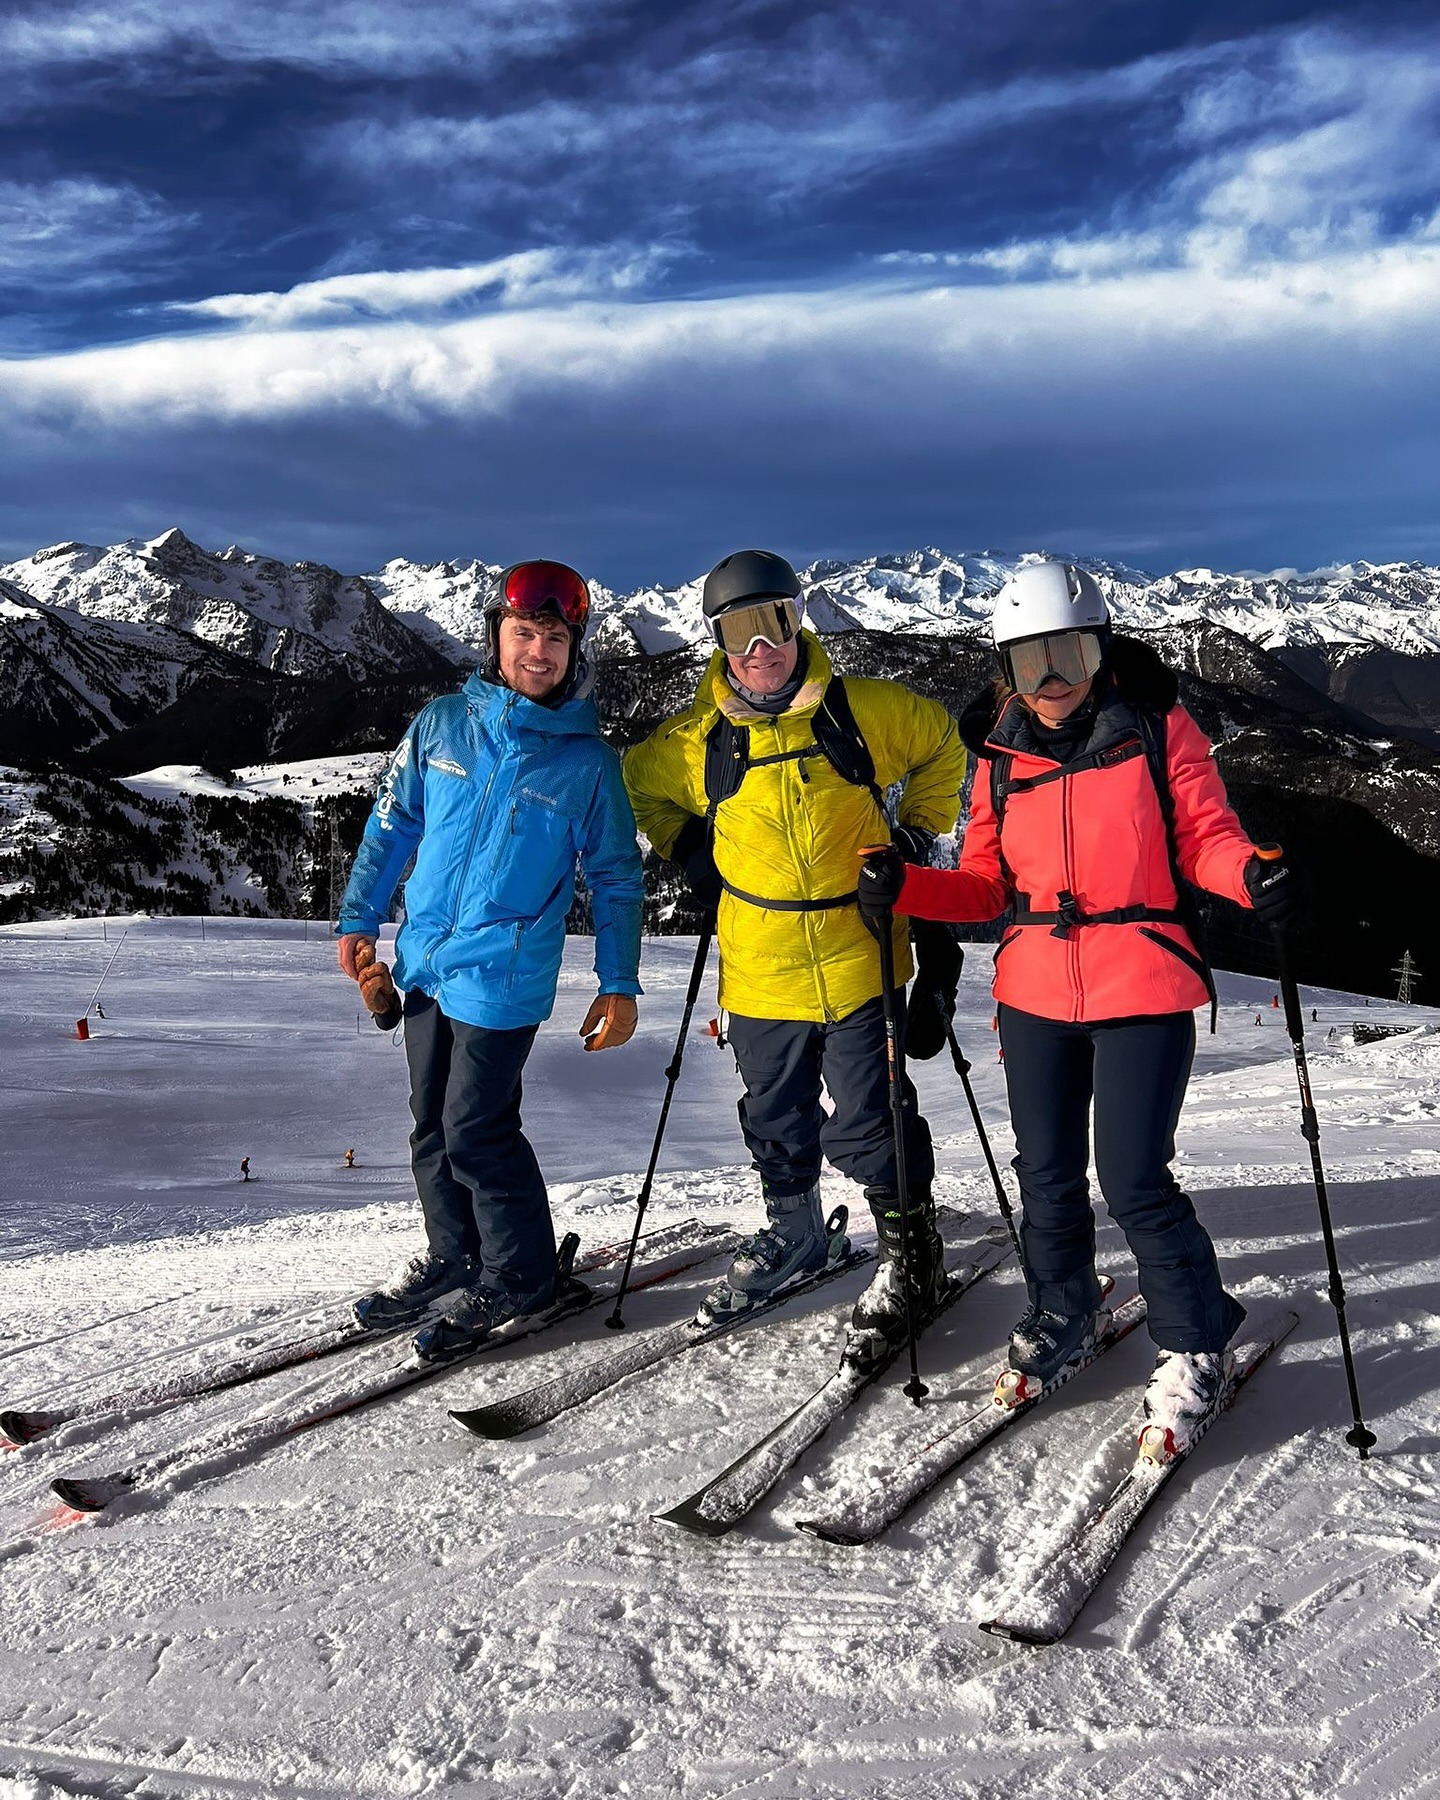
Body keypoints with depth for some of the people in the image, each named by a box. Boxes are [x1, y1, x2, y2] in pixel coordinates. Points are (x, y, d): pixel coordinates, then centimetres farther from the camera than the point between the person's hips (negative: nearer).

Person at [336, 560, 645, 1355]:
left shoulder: (587, 758, -6)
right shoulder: (442, 722, 1)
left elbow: (616, 877, 0)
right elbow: (392, 823, 11)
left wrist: (619, 984, -2)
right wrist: (359, 919, 9)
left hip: (502, 978, -5)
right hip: (424, 960, 5)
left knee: (474, 1131, -4)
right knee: (431, 1125, 15)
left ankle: (519, 1274, 17)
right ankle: (452, 1254, 34)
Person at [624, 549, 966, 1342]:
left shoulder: (860, 710, -7)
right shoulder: (696, 740, -3)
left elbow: (942, 745, 10)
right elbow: (639, 784, 17)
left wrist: (915, 833, 4)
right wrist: (692, 856, 7)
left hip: (858, 959, -2)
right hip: (760, 974, 3)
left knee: (867, 1120, 1)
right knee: (776, 1120, 18)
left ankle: (910, 1249, 23)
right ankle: (792, 1234, 41)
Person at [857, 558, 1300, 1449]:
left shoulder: (1158, 727, -2)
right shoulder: (1001, 756, 6)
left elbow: (1205, 835, -5)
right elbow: (988, 884, 8)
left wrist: (1253, 875, -26)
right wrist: (906, 887, -8)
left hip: (1142, 990, -4)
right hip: (1036, 995, 4)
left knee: (1134, 1181, -5)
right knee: (1048, 1173, 13)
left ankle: (1197, 1342, 19)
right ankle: (1064, 1311, 39)